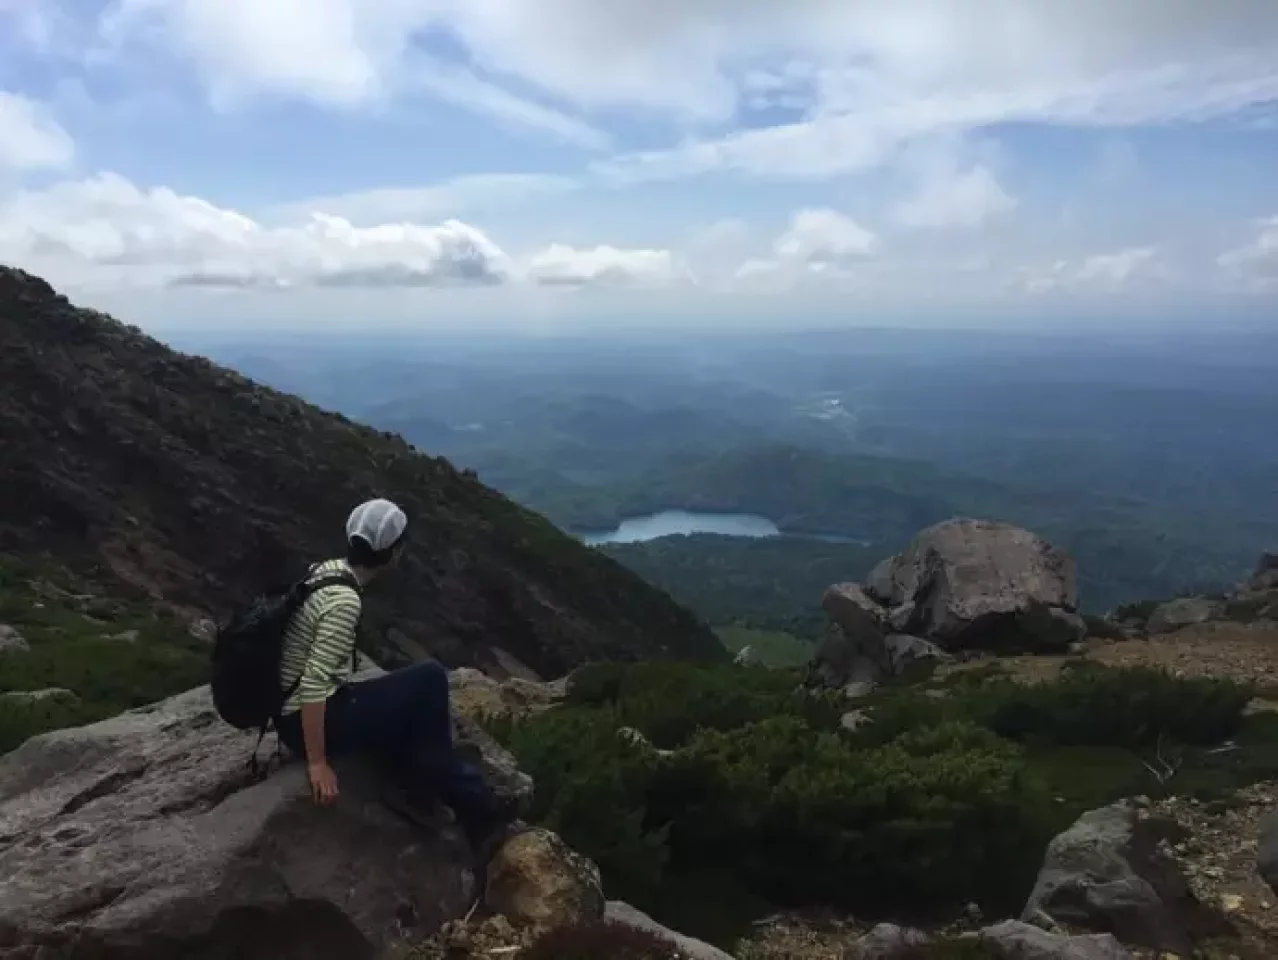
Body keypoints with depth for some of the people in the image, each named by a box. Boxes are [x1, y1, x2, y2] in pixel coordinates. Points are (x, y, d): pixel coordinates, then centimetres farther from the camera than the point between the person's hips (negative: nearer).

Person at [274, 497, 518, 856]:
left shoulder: (326, 569, 3)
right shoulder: (344, 601, -25)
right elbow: (314, 685, -29)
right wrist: (317, 763, -23)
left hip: (295, 711, 9)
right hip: (307, 721, -9)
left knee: (418, 702, 11)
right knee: (430, 680, -8)